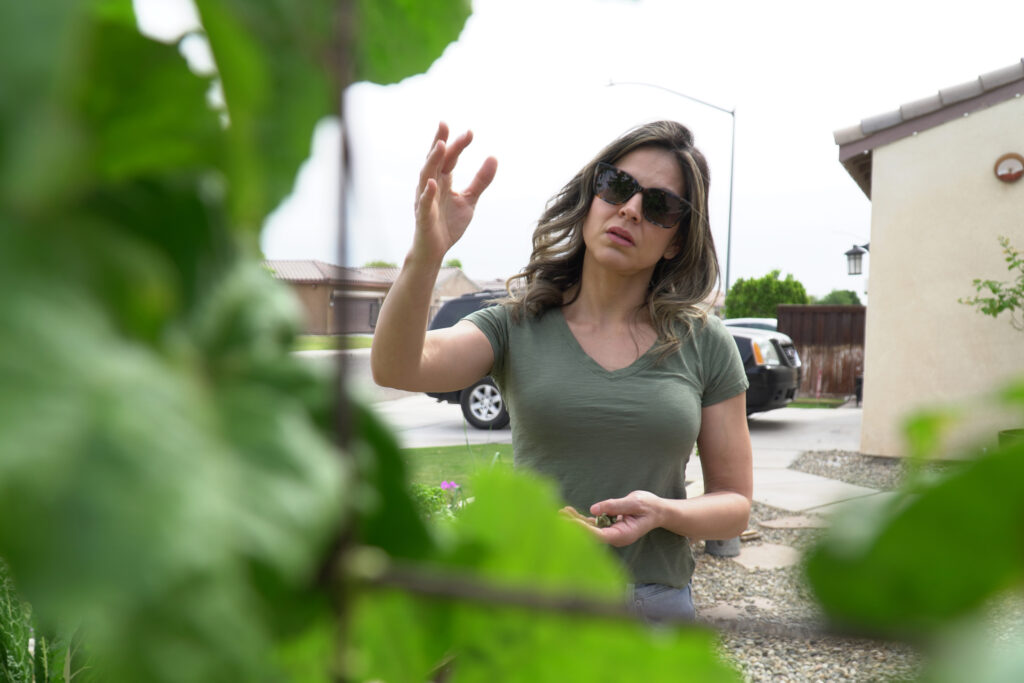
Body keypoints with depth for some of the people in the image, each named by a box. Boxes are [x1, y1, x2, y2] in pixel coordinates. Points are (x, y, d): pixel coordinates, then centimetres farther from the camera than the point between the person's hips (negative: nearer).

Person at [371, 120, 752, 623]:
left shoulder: (705, 344, -2)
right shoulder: (518, 326, -3)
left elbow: (735, 505, 2)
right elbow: (394, 369, -21)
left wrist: (663, 513, -19)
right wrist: (425, 255, -38)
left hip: (655, 604, 1)